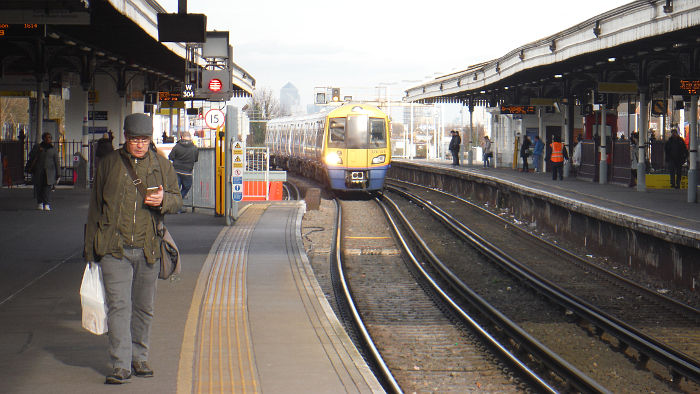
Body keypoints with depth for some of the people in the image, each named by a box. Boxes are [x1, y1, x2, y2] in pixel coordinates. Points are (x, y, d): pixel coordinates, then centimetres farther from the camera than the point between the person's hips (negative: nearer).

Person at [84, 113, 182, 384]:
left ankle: (139, 359, 24)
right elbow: (95, 206, 12)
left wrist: (163, 200, -14)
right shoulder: (109, 163, 6)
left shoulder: (162, 165, 8)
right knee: (119, 305, -10)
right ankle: (121, 365, -11)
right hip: (114, 248, -2)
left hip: (148, 249, 2)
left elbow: (177, 201, 11)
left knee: (144, 307, 10)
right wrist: (90, 247, 11)